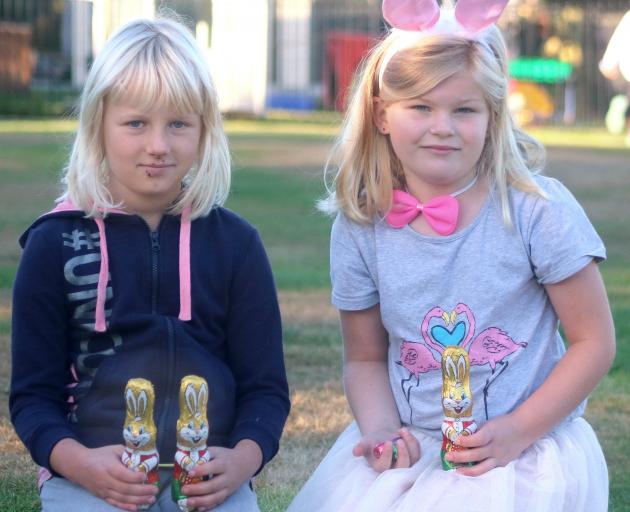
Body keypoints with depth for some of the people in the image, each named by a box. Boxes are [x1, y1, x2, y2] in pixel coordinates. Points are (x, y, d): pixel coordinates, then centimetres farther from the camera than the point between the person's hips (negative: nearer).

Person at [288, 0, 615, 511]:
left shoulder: (539, 210, -9)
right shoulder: (360, 228, 0)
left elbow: (594, 343, -5)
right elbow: (366, 358, 9)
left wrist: (518, 432, -13)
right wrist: (381, 430, -10)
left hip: (528, 446, -3)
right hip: (411, 445, 3)